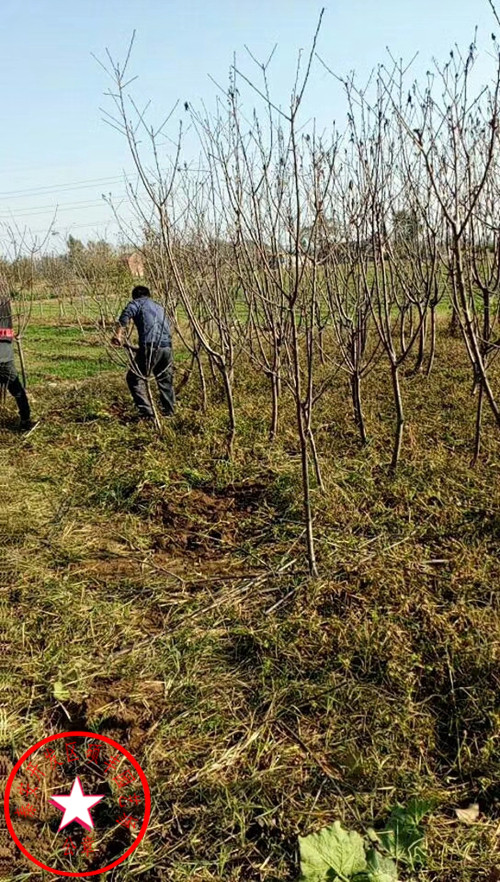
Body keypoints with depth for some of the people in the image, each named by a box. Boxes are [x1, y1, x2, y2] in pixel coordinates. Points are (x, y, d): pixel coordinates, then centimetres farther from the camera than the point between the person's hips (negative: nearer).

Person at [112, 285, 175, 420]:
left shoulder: (137, 303, 12)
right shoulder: (159, 306, 30)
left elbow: (125, 317, -9)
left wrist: (118, 335, -14)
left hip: (150, 346, -6)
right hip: (167, 346, 6)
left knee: (135, 378, 6)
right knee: (165, 379, 24)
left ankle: (146, 413, -1)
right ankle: (168, 411, 32)